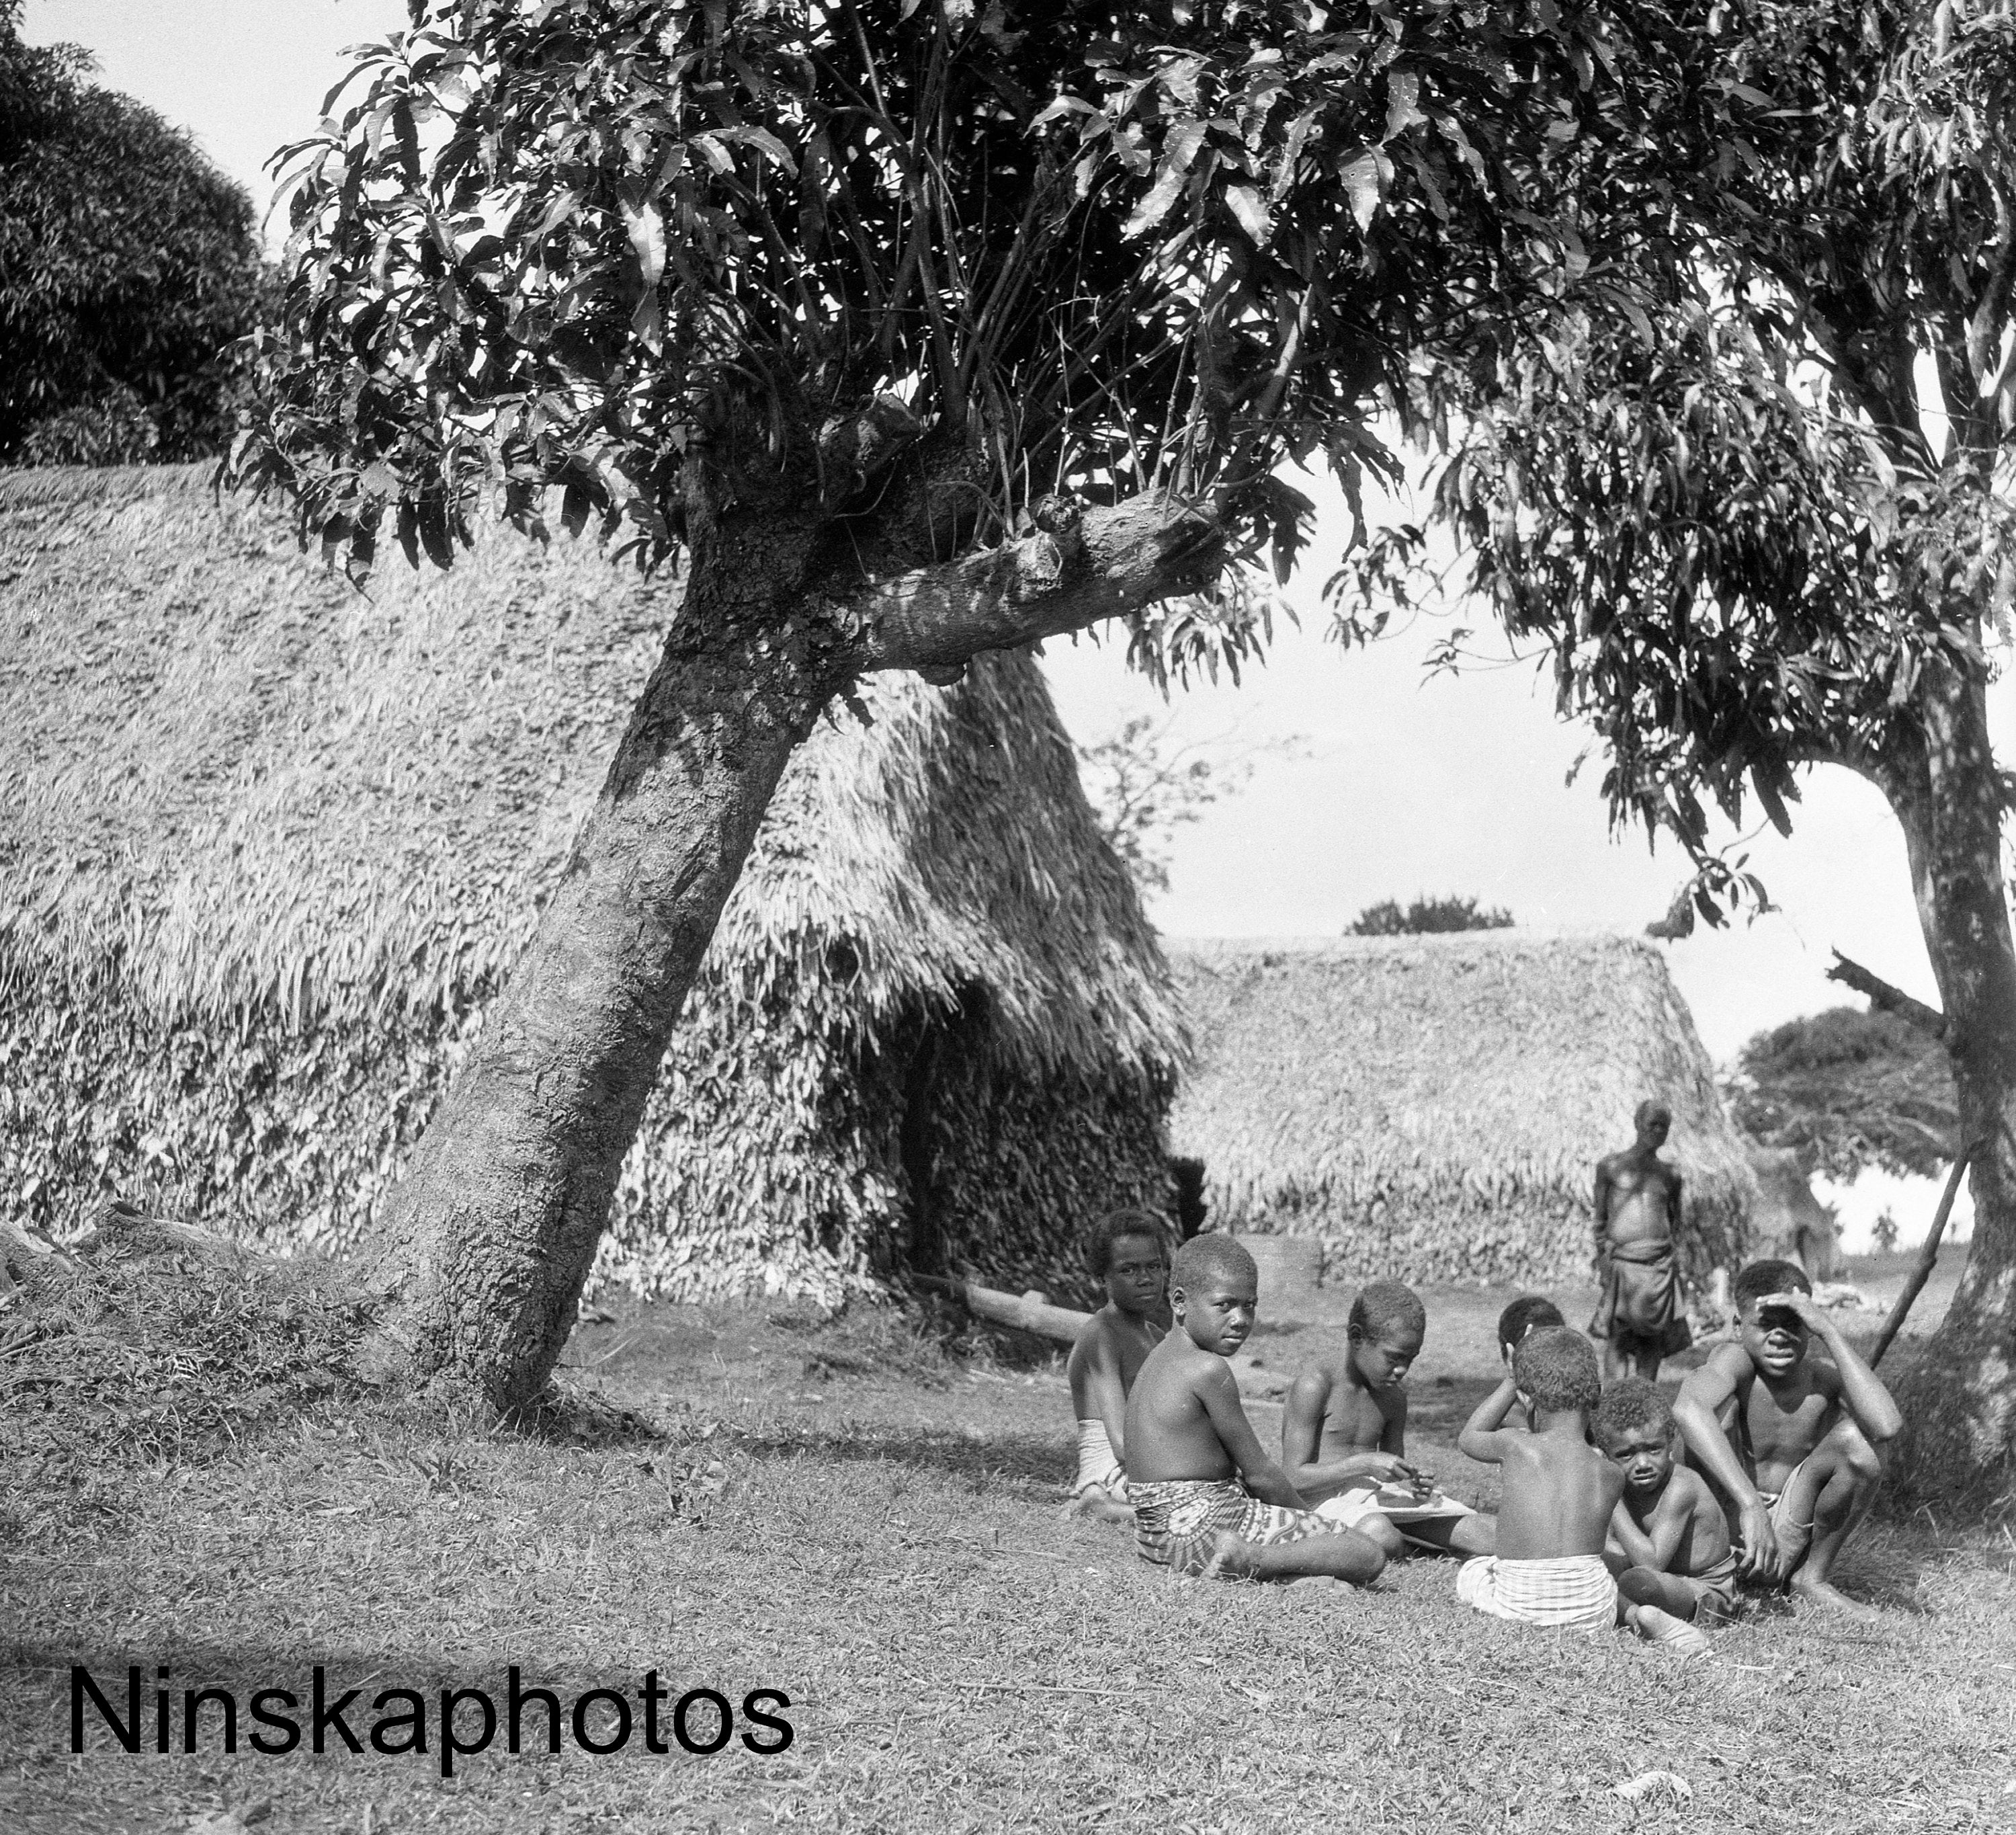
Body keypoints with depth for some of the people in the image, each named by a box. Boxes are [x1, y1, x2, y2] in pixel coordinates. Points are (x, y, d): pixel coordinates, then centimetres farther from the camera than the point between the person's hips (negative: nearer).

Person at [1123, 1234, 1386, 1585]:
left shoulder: (1159, 1359, 15)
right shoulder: (1209, 1369, -17)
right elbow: (1259, 1476, -11)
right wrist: (1307, 1513, 5)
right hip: (1203, 1526, -10)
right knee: (1368, 1556, -13)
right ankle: (1250, 1560, -24)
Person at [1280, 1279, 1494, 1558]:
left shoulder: (1394, 1394, 13)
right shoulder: (1314, 1386, -11)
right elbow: (1294, 1479, -14)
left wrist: (1411, 1484, -4)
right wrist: (1365, 1463, -22)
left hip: (1382, 1494, 7)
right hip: (1330, 1499, -7)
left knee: (1492, 1538, -10)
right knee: (1383, 1539, -41)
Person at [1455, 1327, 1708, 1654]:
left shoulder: (1516, 1447, -6)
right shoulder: (1612, 1475, 0)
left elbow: (1468, 1437, 18)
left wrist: (1514, 1381, 20)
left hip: (1520, 1607, -2)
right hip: (1592, 1612, 3)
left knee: (1469, 1571, 28)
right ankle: (1639, 1615, 4)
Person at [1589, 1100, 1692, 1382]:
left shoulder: (1670, 1176, 14)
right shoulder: (1610, 1167, 6)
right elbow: (1600, 1219, 8)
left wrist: (1672, 1257, 11)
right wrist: (1603, 1255, -2)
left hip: (1660, 1264, 3)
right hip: (1621, 1262, -3)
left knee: (1653, 1337, 2)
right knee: (1617, 1337, -8)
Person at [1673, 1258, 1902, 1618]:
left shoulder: (1826, 1377, -10)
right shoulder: (1734, 1360, -18)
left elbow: (1887, 1427, -34)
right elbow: (1686, 1410, -43)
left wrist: (1829, 1331, -31)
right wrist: (1750, 1505, -51)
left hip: (1788, 1542, 3)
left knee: (1860, 1444, -23)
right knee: (1722, 1404, -26)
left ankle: (1814, 1577, -1)